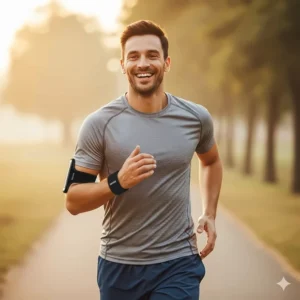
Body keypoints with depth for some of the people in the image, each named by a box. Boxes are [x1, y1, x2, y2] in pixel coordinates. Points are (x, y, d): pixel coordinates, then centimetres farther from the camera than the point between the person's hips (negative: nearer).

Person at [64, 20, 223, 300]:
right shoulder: (99, 124, -10)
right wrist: (118, 182, -25)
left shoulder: (196, 117, -1)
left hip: (178, 263, 1)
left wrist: (209, 214, 10)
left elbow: (211, 162, 21)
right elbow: (73, 201, -9)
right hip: (118, 264, 0)